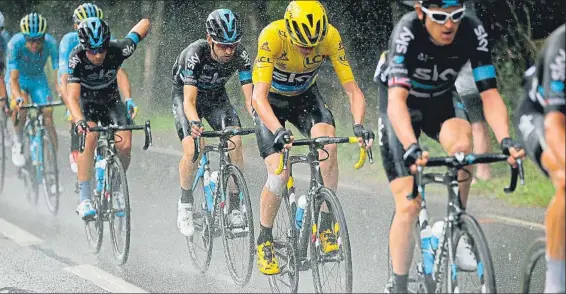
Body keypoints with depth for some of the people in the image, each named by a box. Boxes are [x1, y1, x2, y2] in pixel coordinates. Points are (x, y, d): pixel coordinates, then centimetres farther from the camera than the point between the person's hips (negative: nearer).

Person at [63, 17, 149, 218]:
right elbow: (72, 97, -40)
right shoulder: (76, 59, -33)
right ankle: (85, 200, -28)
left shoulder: (118, 50, -30)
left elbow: (145, 24, -16)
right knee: (89, 137, -29)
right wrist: (79, 121, -60)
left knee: (125, 145, -17)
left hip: (111, 100, 2)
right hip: (86, 101, -2)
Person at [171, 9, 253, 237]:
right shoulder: (195, 54, -36)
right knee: (192, 150, -24)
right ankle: (185, 203, -2)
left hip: (216, 96, 3)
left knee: (235, 143, -19)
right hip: (185, 95, -3)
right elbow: (189, 101, -41)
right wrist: (194, 123, -62)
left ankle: (234, 208, -7)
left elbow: (249, 96, -28)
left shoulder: (239, 55, -26)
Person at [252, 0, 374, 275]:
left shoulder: (331, 36, -28)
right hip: (271, 100, -2)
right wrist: (278, 131, -57)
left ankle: (326, 224, -13)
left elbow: (352, 89, -26)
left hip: (305, 95, 2)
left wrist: (358, 125, -44)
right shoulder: (272, 36, -36)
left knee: (328, 146, -27)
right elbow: (259, 96, -41)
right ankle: (264, 240, 6)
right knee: (279, 172, -16)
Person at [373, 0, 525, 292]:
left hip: (441, 100, 2)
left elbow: (489, 93, -29)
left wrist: (505, 140, -46)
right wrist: (412, 148, -60)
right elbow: (396, 99, -44)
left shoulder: (473, 32, -26)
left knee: (462, 141, -34)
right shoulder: (407, 33, -34)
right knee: (409, 205, -11)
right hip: (402, 105, -2)